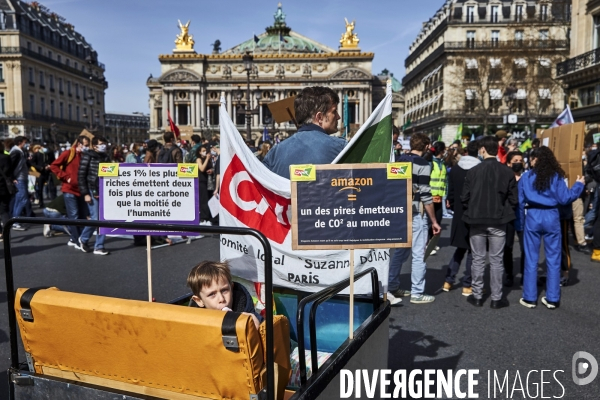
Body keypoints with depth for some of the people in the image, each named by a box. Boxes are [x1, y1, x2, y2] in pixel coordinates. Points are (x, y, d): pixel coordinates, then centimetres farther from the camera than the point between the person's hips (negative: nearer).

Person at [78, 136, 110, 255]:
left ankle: (99, 246, 11)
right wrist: (85, 194, -10)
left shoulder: (106, 157, 13)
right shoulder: (88, 156, -2)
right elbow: (81, 176, -5)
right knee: (95, 219, -7)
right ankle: (83, 239, 20)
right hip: (92, 192, -5)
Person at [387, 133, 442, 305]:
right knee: (418, 254, 2)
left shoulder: (400, 161, 10)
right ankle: (417, 294, 9)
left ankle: (391, 287, 22)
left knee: (400, 251, 16)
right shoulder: (423, 165, -12)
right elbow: (425, 196, -15)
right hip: (416, 214, -7)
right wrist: (434, 221, -9)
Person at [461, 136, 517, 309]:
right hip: (498, 221, 0)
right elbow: (513, 199, -3)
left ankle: (477, 296, 17)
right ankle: (496, 298, 15)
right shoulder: (507, 171, -5)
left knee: (478, 259, 9)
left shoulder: (473, 171, -8)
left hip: (476, 220, 0)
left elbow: (464, 197, -5)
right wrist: (504, 212, 15)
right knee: (496, 260, 8)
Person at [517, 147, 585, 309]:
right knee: (553, 259, 8)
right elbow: (564, 199, -4)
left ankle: (530, 298, 9)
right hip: (551, 218, 0)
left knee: (531, 259, 6)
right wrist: (578, 185, 11)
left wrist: (519, 223, 7)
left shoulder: (526, 177, 2)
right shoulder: (557, 177, 0)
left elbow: (520, 202, 1)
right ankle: (552, 299, 13)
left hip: (532, 218, 0)